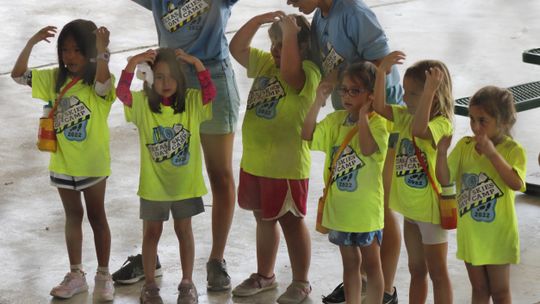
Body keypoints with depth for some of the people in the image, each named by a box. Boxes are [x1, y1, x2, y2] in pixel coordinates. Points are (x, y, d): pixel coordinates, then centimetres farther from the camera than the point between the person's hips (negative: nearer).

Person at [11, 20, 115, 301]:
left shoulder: (98, 82, -15)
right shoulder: (56, 79, -1)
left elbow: (103, 83, -40)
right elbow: (19, 75, -5)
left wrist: (102, 51, -47)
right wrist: (31, 43, -16)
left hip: (92, 163, -5)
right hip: (62, 163, 5)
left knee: (96, 217, 9)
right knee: (73, 216, 15)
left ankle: (103, 276, 19)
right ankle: (76, 275, 24)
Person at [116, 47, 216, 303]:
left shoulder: (191, 101, -6)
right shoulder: (142, 104, -9)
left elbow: (211, 92, -23)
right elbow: (122, 93, -26)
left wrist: (196, 62, -30)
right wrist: (132, 64, -37)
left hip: (185, 182, 1)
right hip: (153, 184, 0)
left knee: (184, 230, 13)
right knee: (152, 232, 12)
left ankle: (187, 283, 25)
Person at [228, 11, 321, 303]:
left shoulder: (308, 73, -17)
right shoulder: (265, 62, 7)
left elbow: (289, 71, -37)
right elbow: (237, 47, 2)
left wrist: (290, 32, -30)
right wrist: (261, 19, -9)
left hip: (286, 166, -8)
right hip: (253, 161, 8)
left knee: (290, 221, 5)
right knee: (263, 217, 20)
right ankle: (265, 275, 36)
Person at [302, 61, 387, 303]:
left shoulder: (377, 123, -13)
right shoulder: (336, 120, 4)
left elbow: (368, 149, -31)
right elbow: (308, 135, -8)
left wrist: (363, 114, -28)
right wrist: (319, 102, -14)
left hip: (366, 209, -6)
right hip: (339, 207, 6)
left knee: (371, 263, 7)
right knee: (350, 262, 17)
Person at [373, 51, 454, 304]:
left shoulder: (441, 124, -22)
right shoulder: (406, 116, 3)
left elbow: (419, 129, -42)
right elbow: (379, 106, 2)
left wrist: (429, 90, -48)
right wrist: (382, 72, -8)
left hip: (431, 208, -8)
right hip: (410, 207, 8)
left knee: (437, 272, 3)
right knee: (416, 269, 19)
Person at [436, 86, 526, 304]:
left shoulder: (512, 150, -14)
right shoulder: (464, 146, -3)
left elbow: (516, 183, -30)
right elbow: (445, 179, -7)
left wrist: (492, 153, -36)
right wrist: (441, 152, -24)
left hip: (497, 235, -4)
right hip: (470, 233, 4)